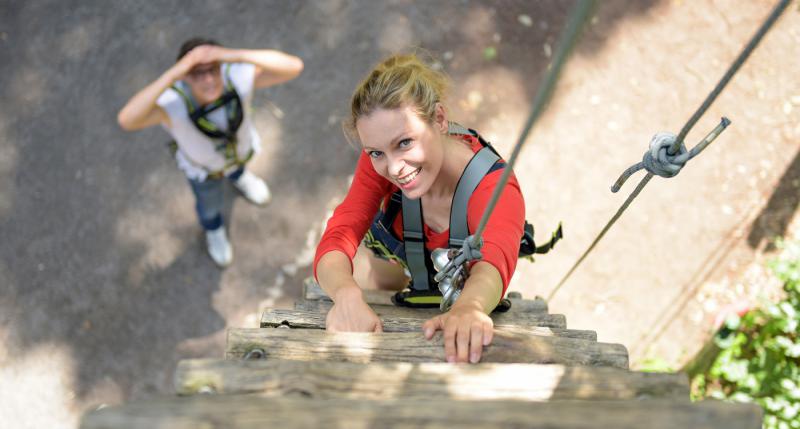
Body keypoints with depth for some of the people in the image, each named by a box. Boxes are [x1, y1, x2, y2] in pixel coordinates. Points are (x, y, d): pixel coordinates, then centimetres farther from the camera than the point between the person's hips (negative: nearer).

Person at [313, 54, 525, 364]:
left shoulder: (493, 187, -44)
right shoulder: (378, 162, -35)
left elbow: (494, 262, -65)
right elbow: (337, 240, -45)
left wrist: (468, 307, -91)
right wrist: (347, 296, -70)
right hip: (388, 256, 1)